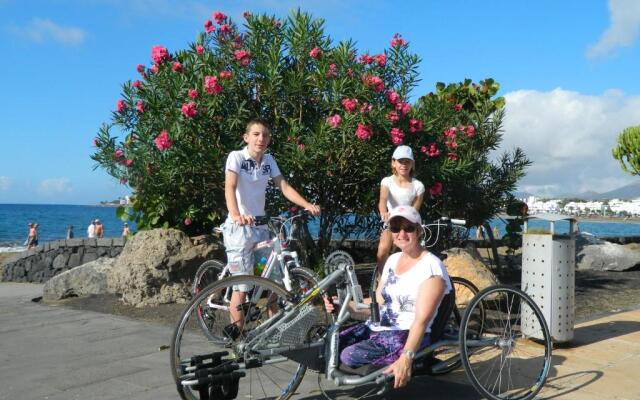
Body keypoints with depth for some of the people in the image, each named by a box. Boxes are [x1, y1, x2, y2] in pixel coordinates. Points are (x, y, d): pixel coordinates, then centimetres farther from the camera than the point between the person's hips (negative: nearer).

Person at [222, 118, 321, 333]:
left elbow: (284, 187, 4)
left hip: (261, 226, 6)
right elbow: (230, 187, -25)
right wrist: (236, 215, -42)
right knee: (242, 285, -4)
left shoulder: (268, 160, 8)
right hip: (239, 228, -6)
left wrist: (307, 205, -10)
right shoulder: (236, 157, -10)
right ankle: (236, 333, 10)